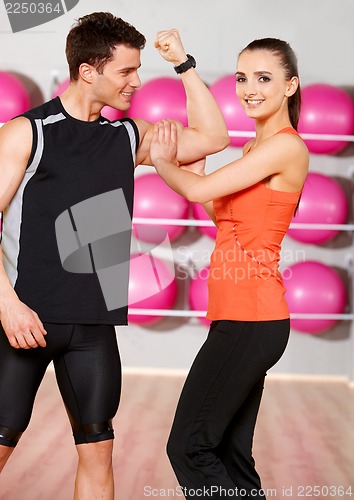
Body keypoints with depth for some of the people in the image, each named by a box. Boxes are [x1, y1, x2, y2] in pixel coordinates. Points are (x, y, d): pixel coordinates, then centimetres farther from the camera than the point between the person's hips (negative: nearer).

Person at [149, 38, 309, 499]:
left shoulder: (286, 146, -12)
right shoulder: (258, 148, 17)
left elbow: (199, 190, -14)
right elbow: (225, 216, 20)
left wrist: (163, 162, 5)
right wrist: (187, 165, 8)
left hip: (252, 318, -10)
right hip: (240, 315, 10)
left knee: (189, 447, -6)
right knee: (228, 453, 14)